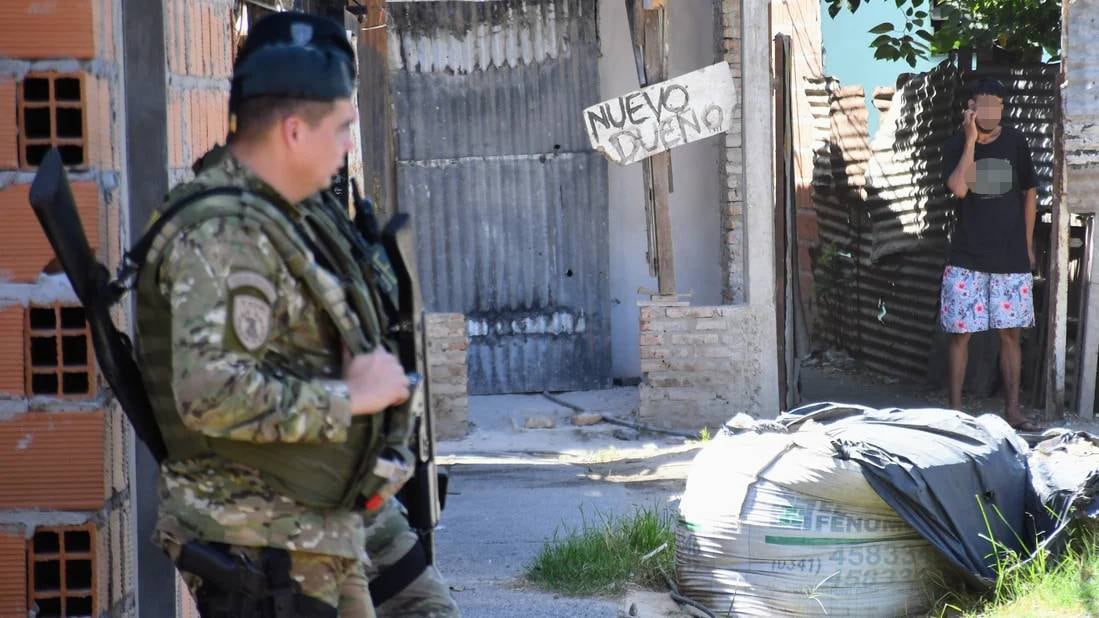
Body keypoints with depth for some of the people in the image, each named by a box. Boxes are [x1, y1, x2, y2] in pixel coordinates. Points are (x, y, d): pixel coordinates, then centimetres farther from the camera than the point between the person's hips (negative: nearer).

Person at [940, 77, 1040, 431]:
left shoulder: (1015, 143, 2)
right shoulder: (956, 146, -2)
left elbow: (1029, 193, 11)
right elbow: (958, 188, -20)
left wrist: (1028, 245, 10)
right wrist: (971, 140, -19)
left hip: (1011, 259, 1)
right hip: (966, 259, -1)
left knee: (1010, 333, 5)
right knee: (961, 332, 0)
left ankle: (1012, 410, 13)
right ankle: (955, 409, 8)